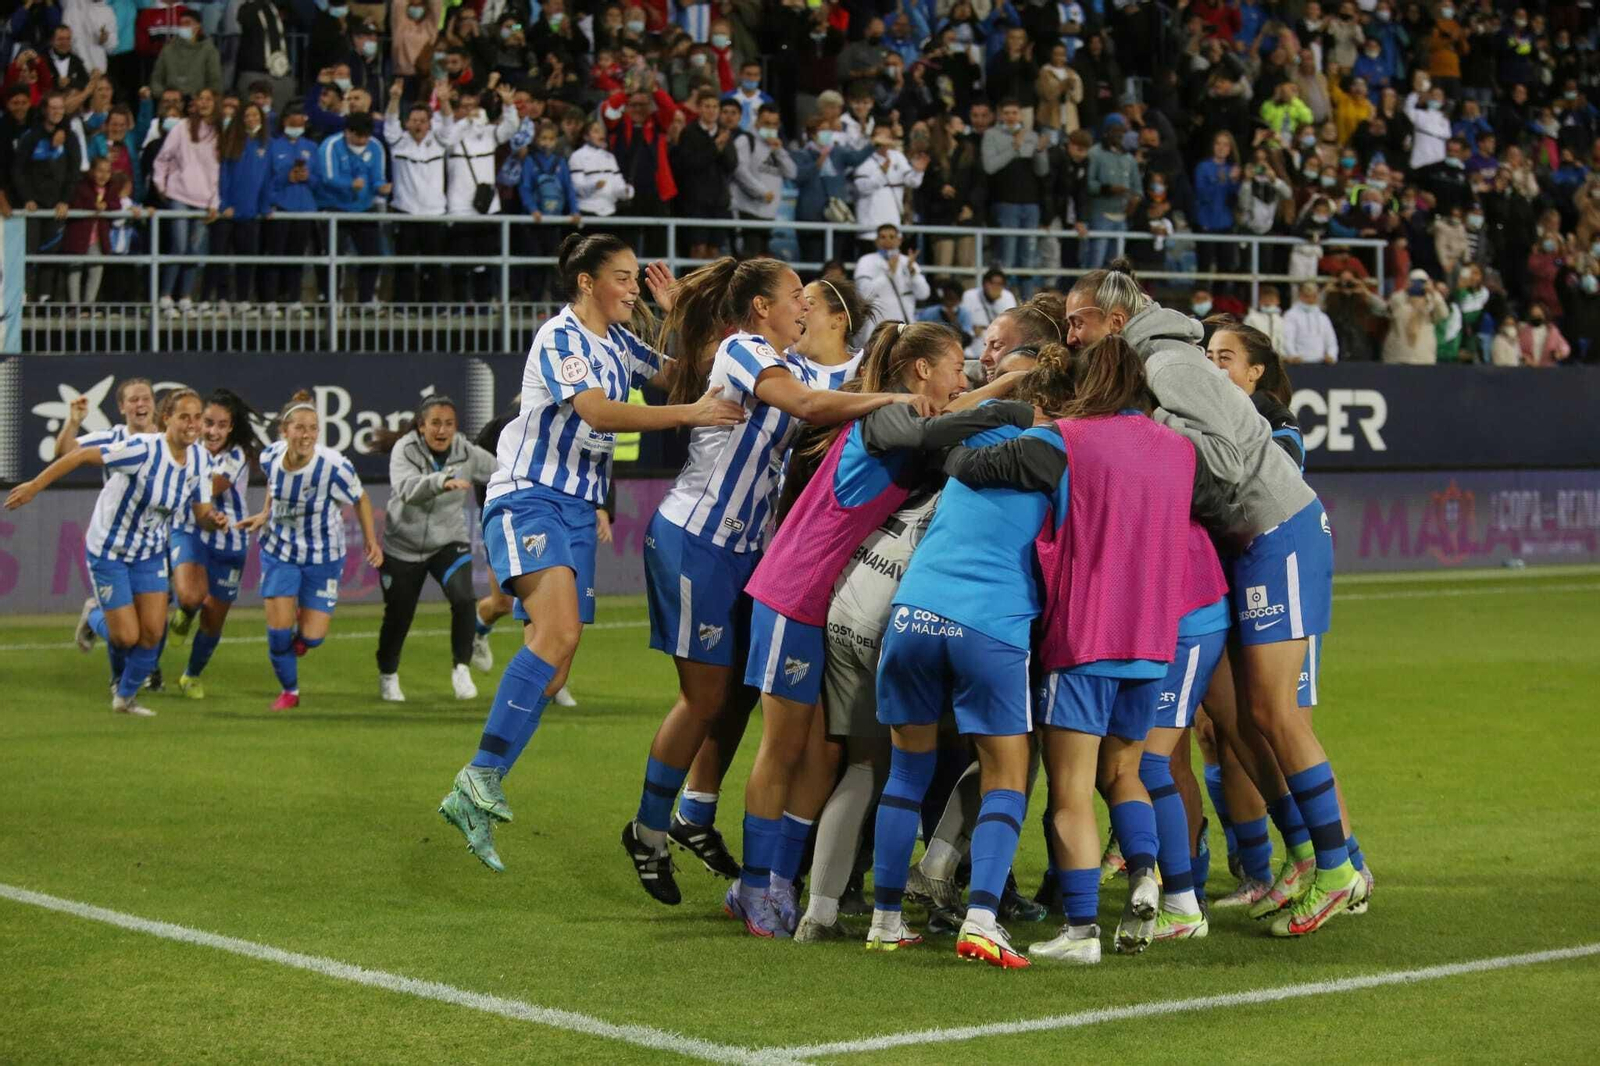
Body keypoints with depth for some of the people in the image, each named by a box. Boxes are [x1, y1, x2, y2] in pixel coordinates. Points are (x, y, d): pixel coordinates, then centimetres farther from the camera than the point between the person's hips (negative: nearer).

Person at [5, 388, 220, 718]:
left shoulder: (194, 464, -6)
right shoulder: (143, 449, -28)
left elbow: (198, 510, 8)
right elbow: (81, 455, -23)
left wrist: (213, 519, -16)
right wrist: (34, 486, -22)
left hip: (150, 553, 6)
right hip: (109, 551, -6)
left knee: (153, 632, -2)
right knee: (127, 637, -6)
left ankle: (125, 697, 23)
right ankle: (94, 617, 31)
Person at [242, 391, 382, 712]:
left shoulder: (334, 466, -27)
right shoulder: (270, 457, -15)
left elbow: (361, 500, -8)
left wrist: (370, 540, -2)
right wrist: (265, 515, 4)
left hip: (323, 556, -2)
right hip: (279, 550, 2)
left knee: (312, 636, -4)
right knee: (279, 627, -7)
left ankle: (301, 637, 37)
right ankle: (289, 691, 20)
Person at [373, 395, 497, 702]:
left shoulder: (466, 453, -9)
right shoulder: (405, 450, -19)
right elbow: (407, 488, -39)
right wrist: (442, 481, -55)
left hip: (449, 544, 2)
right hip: (403, 547, -2)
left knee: (464, 599, -23)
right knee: (398, 616, 6)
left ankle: (461, 669, -6)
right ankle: (387, 675, 33)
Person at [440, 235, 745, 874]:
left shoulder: (617, 342, 16)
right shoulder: (559, 337, -9)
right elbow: (599, 412, -22)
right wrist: (690, 414, -25)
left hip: (579, 510, 9)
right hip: (529, 498, -9)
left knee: (553, 669, 1)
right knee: (559, 631, -30)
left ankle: (472, 800, 5)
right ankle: (481, 777, -30)